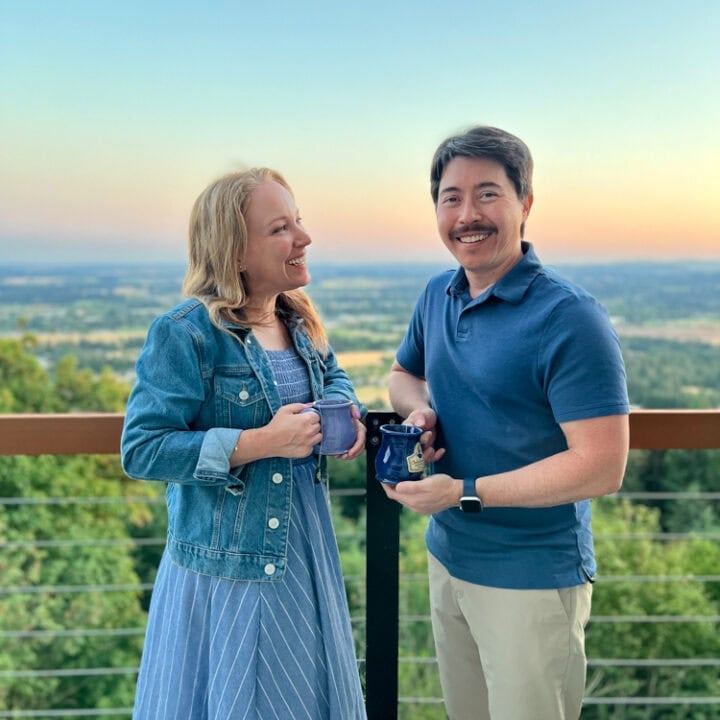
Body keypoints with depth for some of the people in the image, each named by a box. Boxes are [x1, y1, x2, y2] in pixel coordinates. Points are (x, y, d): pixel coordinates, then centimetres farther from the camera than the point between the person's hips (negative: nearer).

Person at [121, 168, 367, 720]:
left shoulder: (299, 321, 3)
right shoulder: (186, 334, -19)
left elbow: (332, 374, 22)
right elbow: (141, 450, -21)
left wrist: (345, 409, -2)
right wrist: (262, 441, -26)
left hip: (306, 552, 7)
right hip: (227, 566, -7)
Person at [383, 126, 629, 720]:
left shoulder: (570, 319, -21)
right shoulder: (437, 296, 2)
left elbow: (602, 468, -24)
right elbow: (403, 373, 20)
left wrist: (463, 492, -22)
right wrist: (419, 408, -5)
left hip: (532, 578, -7)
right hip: (447, 559, 7)